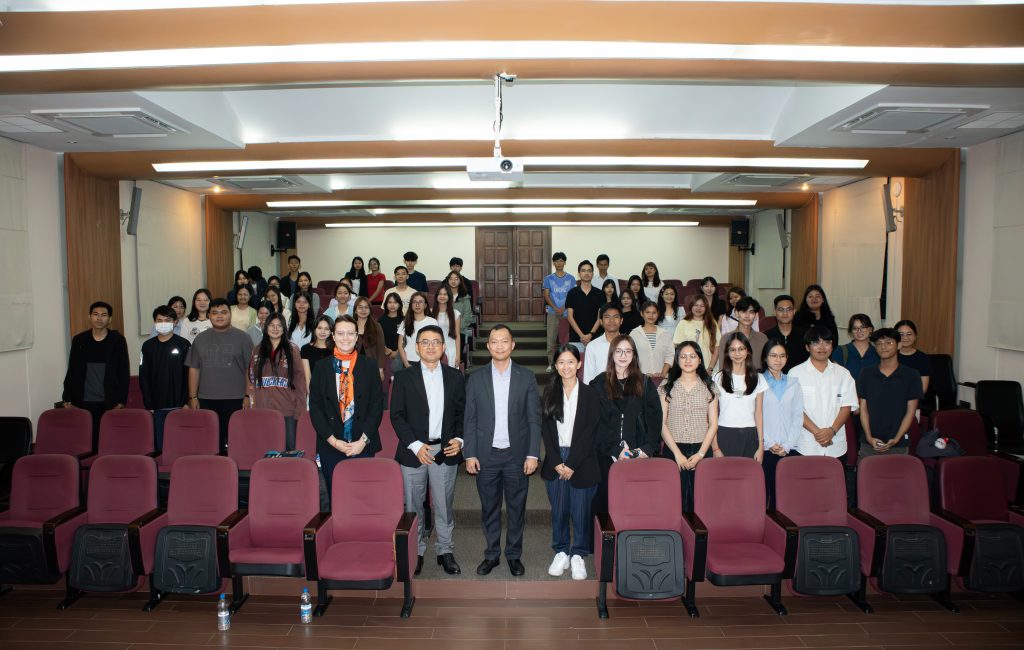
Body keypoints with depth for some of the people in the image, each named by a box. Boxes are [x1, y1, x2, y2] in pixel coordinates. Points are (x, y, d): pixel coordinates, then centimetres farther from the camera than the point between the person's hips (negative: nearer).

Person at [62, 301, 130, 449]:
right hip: (84, 402, 2)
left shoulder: (118, 340, 0)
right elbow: (72, 371, 10)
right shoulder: (79, 340, 6)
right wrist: (67, 398, 4)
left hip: (109, 403, -2)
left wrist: (121, 401, -6)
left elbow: (124, 373, 0)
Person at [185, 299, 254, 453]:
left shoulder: (242, 338, 2)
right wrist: (193, 397, 7)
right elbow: (194, 369, 13)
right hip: (206, 400, 3)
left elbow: (251, 369, 0)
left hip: (234, 400, -3)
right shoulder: (201, 339, 12)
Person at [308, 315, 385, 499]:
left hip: (363, 445, -1)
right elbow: (315, 407, 3)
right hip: (330, 446, 1)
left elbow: (377, 405, 0)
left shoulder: (370, 366, 4)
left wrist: (363, 440, -9)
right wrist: (333, 440, -6)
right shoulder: (321, 368, 6)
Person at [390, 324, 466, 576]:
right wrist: (415, 446, -13)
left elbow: (462, 413, 8)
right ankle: (416, 551, 25)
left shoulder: (455, 377, 6)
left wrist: (459, 439, -8)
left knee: (444, 506, 8)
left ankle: (445, 551, 24)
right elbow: (397, 415, -4)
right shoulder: (403, 377, 0)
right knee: (413, 506, 10)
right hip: (413, 451, -1)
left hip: (446, 451, 1)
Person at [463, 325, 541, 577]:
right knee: (489, 509, 10)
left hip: (517, 455, 0)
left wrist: (533, 454, -6)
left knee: (516, 508, 9)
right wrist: (469, 454, -3)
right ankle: (491, 554, 26)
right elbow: (470, 420, 3)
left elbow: (534, 419, -1)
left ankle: (514, 555, 24)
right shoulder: (476, 379, 2)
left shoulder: (527, 377, 0)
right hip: (486, 455, 1)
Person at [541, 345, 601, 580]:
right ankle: (561, 552, 24)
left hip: (582, 461, -2)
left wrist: (572, 464, -11)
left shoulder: (590, 394, -2)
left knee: (581, 509, 2)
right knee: (558, 509, 8)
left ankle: (578, 555, 18)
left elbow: (590, 433, -7)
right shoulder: (550, 392, 5)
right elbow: (546, 430, 2)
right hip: (555, 460, 2)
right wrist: (556, 462, -7)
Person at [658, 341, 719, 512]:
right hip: (673, 450, -1)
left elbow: (713, 424, 5)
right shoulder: (666, 387, 6)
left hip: (701, 451, 1)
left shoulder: (709, 387, 9)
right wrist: (677, 454, -7)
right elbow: (662, 423, 1)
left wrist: (700, 454, -5)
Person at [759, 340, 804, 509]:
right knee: (763, 492, -3)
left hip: (789, 449, 2)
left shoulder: (793, 384, 12)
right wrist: (769, 443, -9)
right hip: (765, 449, -2)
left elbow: (798, 417, 7)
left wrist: (787, 445, -3)